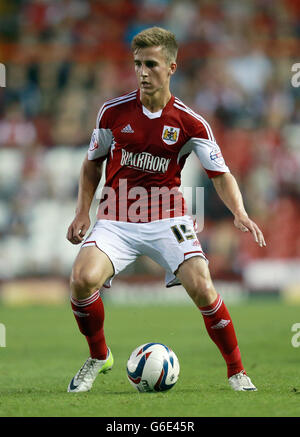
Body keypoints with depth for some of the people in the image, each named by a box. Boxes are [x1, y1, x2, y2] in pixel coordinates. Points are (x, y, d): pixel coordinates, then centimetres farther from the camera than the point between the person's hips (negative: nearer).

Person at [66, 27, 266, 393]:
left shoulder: (190, 123, -5)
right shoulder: (114, 112, -1)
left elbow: (220, 175, -2)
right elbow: (92, 162, 14)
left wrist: (240, 214, -20)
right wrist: (83, 212, 3)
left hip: (167, 219, -1)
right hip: (116, 220, 1)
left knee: (202, 289, -20)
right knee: (83, 278, -25)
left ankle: (236, 372, 1)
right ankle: (98, 357, 3)